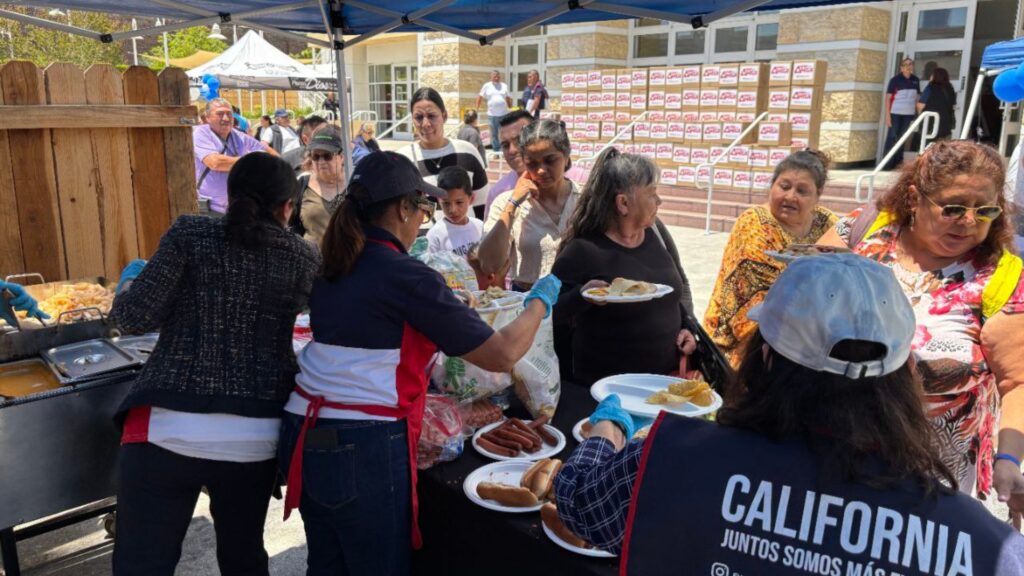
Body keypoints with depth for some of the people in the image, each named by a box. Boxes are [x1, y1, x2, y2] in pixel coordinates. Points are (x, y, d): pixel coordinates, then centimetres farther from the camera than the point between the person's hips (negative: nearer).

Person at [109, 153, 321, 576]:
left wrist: (130, 279, 16)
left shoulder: (191, 235, -4)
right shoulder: (305, 259, 4)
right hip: (255, 435, 3)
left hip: (169, 429, -2)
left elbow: (133, 318, -4)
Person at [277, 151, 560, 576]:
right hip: (363, 449, -7)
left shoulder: (333, 267, 7)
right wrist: (540, 301, 6)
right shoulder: (406, 276, -16)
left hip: (306, 436, 7)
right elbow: (503, 354, -12)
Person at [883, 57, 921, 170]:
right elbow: (888, 97, -7)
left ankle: (897, 161, 16)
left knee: (902, 137, 9)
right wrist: (887, 114, -13)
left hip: (908, 113, 5)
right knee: (892, 137, -5)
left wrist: (917, 113, 10)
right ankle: (887, 163, -2)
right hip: (895, 113, -5)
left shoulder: (915, 80, 8)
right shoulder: (895, 80, -6)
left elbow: (916, 98, 15)